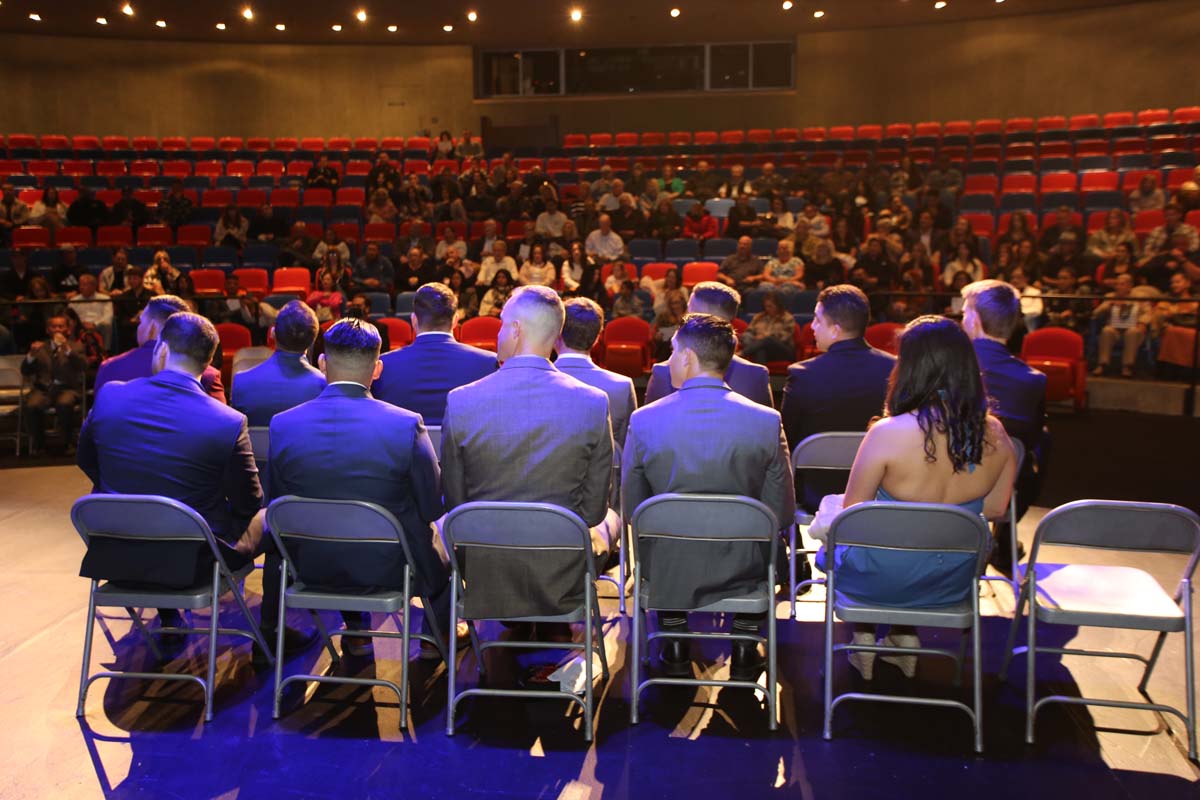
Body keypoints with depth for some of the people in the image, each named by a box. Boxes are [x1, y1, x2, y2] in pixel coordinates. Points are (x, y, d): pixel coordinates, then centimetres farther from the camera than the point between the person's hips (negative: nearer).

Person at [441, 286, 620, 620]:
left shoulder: (460, 402, -12)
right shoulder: (594, 403, -13)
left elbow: (454, 503, -3)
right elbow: (594, 509, -5)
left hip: (485, 581, 1)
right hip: (561, 581, 0)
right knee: (611, 517, 32)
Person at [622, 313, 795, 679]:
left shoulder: (643, 421, -13)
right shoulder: (767, 421, -13)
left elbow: (631, 511, -4)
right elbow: (781, 513, -7)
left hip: (666, 574, 0)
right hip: (741, 572, 0)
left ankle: (675, 651, 38)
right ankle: (745, 653, 36)